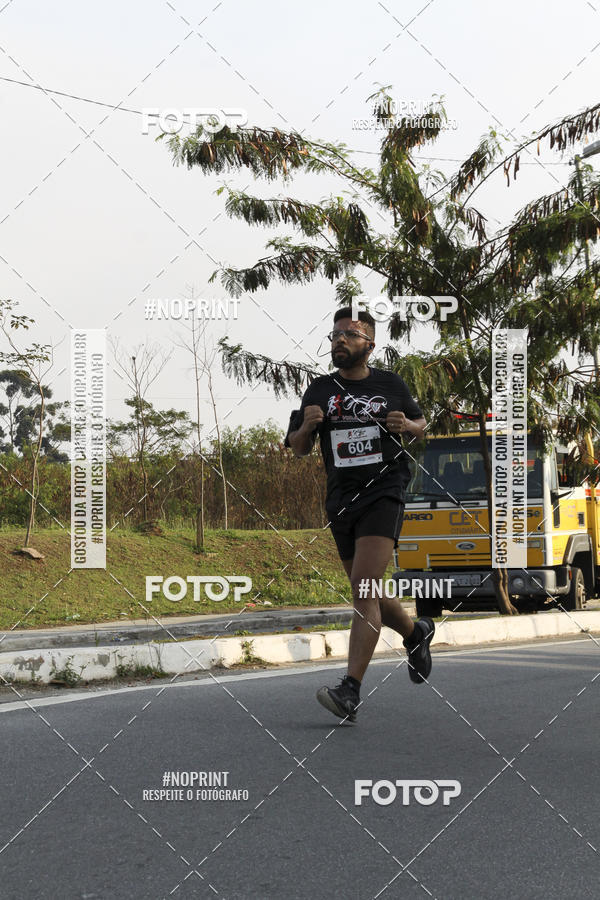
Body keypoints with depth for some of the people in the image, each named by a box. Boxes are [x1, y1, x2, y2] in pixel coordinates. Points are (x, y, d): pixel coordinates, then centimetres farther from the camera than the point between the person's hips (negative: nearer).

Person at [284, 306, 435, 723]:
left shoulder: (390, 384, 4)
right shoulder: (319, 390, 8)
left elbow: (421, 424, 18)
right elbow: (299, 449, 12)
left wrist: (407, 425, -5)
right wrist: (307, 426, -10)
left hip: (383, 492, -4)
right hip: (341, 499, 4)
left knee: (364, 588, -19)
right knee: (367, 593, 14)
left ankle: (351, 691, -23)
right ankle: (416, 632, 46)